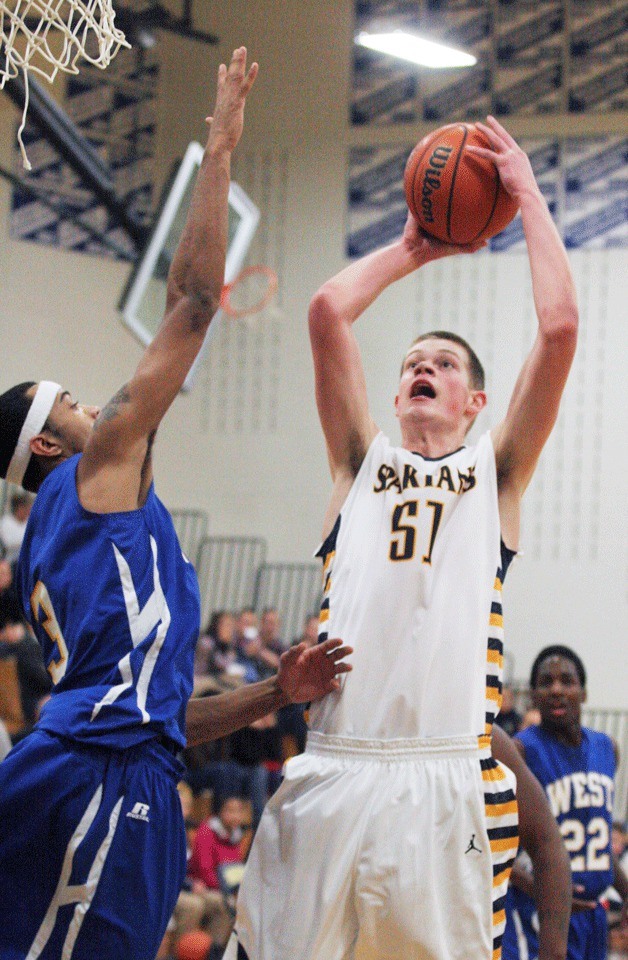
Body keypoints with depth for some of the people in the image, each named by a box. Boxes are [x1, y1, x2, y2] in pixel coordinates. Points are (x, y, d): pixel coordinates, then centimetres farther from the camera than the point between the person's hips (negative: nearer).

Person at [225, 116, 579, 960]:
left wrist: (528, 197, 13)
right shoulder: (362, 463, 20)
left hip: (453, 779, -1)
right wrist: (410, 249, 23)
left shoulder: (496, 473, 16)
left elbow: (560, 327, 6)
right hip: (333, 770, 1)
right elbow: (327, 313, 10)